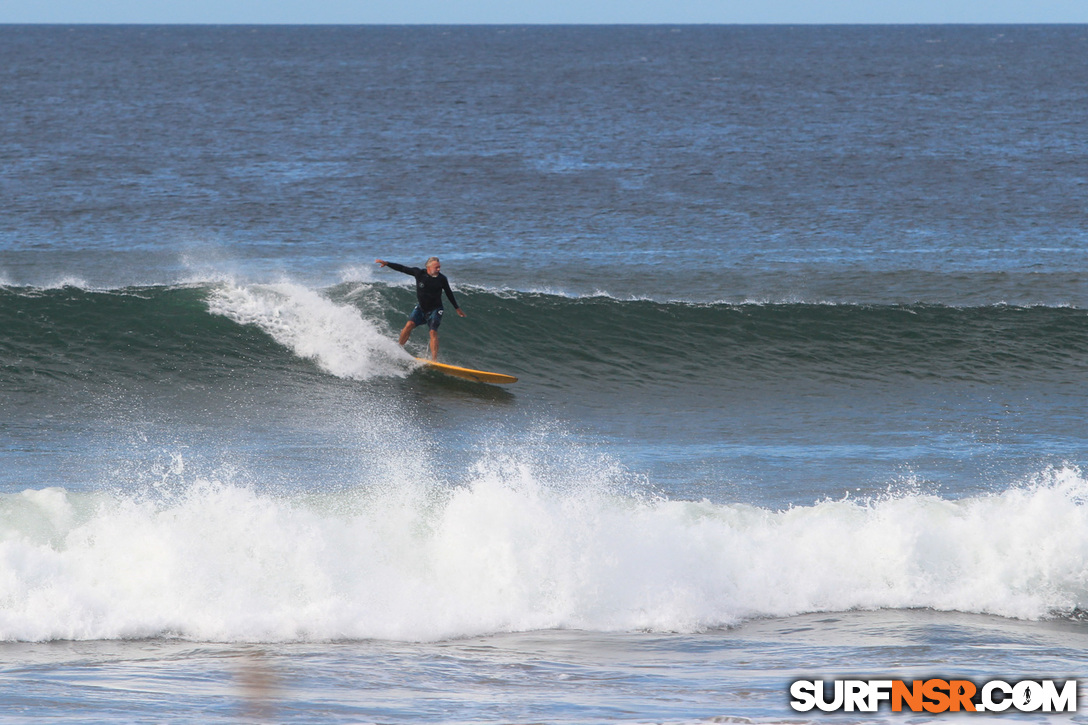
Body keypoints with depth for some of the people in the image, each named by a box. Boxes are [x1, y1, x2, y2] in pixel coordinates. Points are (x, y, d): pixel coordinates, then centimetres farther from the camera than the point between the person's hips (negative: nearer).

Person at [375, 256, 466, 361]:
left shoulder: (442, 279, -9)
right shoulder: (419, 273, -10)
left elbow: (449, 293, 6)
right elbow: (402, 268, -2)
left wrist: (457, 309, 14)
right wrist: (386, 263, -6)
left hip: (435, 310, -2)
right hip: (421, 308, 2)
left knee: (433, 332, -19)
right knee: (409, 325, -18)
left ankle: (434, 360, -24)